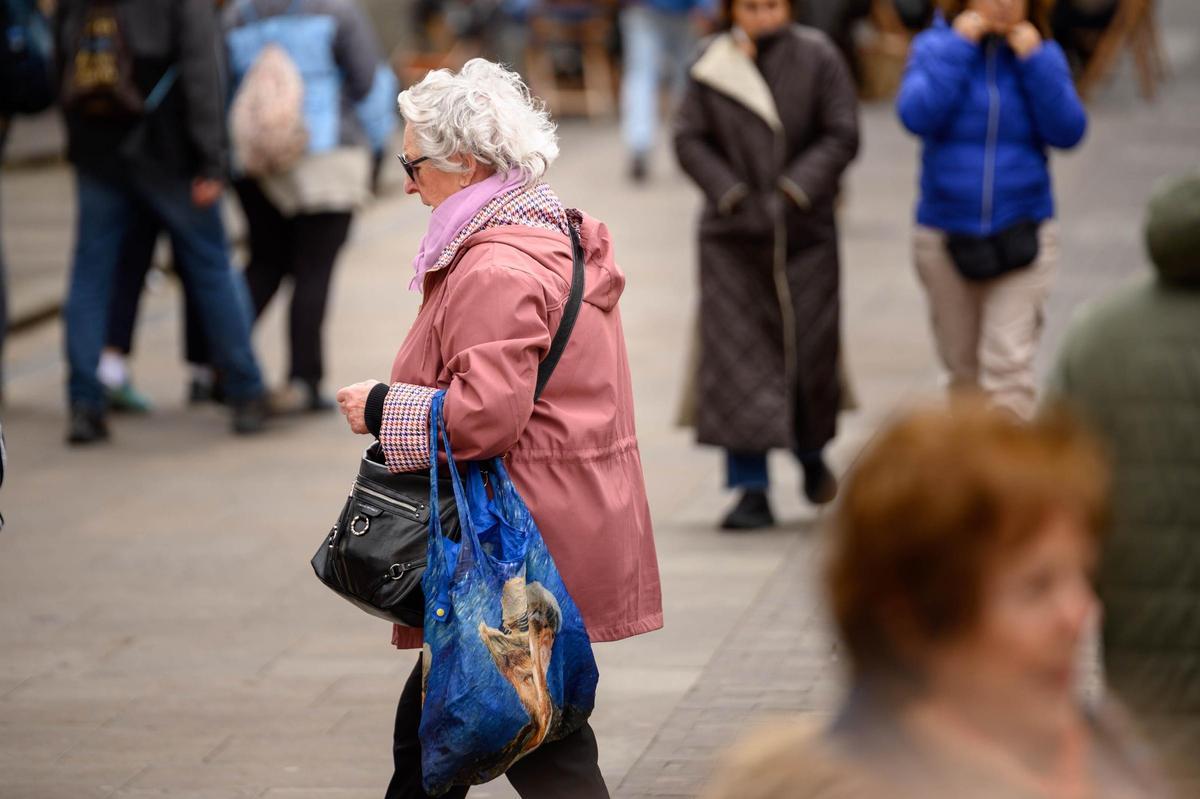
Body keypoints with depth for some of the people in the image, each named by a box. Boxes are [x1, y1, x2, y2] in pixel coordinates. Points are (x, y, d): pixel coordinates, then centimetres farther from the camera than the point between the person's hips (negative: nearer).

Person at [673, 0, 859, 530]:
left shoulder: (817, 58, -2)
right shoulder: (712, 65, 1)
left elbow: (842, 135, -3)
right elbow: (689, 138, 2)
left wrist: (797, 188, -15)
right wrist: (729, 193, -10)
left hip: (804, 231, 0)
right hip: (733, 237, 0)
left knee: (810, 348, 6)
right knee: (737, 355, -6)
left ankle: (811, 452, 36)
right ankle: (752, 491, -4)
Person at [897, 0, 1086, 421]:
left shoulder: (1041, 53, 1)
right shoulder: (934, 47, -1)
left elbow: (1067, 131, -10)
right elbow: (917, 115, -18)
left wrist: (1033, 59, -15)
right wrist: (958, 46, -17)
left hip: (1021, 237, -1)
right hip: (945, 238, 1)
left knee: (1008, 362, -13)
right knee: (962, 366, 14)